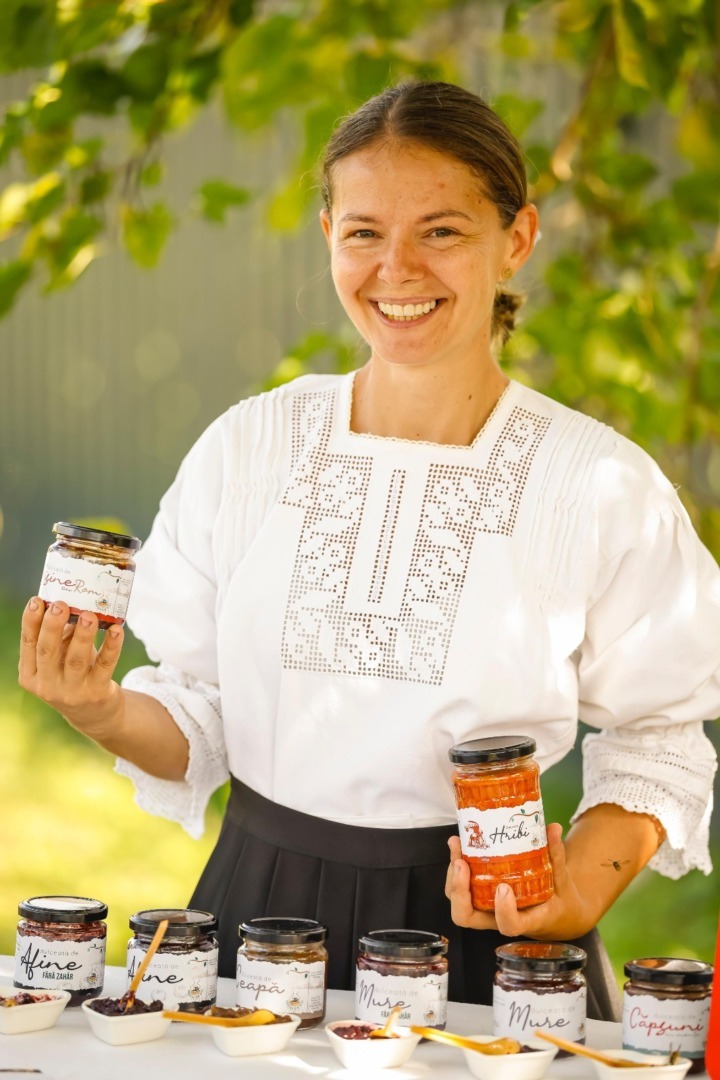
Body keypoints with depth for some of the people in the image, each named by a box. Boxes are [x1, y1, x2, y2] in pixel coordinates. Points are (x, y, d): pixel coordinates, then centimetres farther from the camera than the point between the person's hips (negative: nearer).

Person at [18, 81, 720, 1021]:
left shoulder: (600, 485, -5)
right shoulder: (244, 449, 1)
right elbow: (197, 719, 6)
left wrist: (581, 893, -15)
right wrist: (103, 713, -14)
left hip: (480, 934, -1)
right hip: (261, 909, 2)